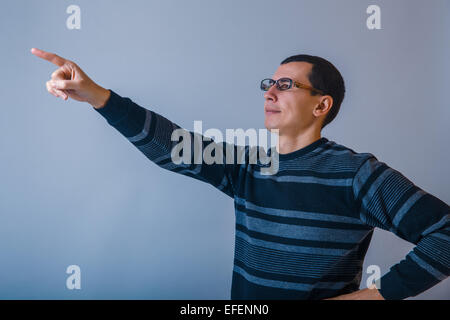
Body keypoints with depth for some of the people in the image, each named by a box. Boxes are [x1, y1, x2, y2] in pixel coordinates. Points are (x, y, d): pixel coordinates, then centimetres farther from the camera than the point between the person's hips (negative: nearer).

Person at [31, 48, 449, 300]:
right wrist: (97, 96, -16)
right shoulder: (246, 165, 1)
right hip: (242, 297, 5)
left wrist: (377, 294, -16)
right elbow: (172, 146, -7)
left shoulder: (355, 173, -13)